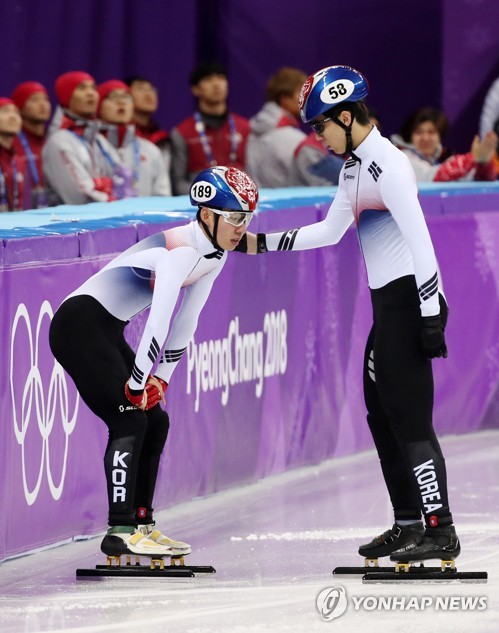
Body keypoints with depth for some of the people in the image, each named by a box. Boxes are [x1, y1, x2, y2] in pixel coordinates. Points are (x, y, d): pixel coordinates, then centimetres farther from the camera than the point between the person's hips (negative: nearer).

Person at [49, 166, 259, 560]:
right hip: (79, 325, -10)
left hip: (107, 333, 10)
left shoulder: (214, 254, 6)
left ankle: (141, 524, 17)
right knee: (131, 420, -17)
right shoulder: (181, 249, -24)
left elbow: (186, 322, 11)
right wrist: (137, 384, -22)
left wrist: (160, 380, 7)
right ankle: (120, 532, -19)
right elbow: (159, 321, -27)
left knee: (156, 421, 9)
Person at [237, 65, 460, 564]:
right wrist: (259, 243, 20)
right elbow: (330, 232, 24)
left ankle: (440, 531, -12)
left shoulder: (387, 164, -16)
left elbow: (420, 241, -20)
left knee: (409, 415, -12)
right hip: (386, 305, 10)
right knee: (383, 415, 13)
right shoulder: (353, 168, 15)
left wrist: (430, 316, -22)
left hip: (409, 298, -10)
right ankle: (408, 524, 19)